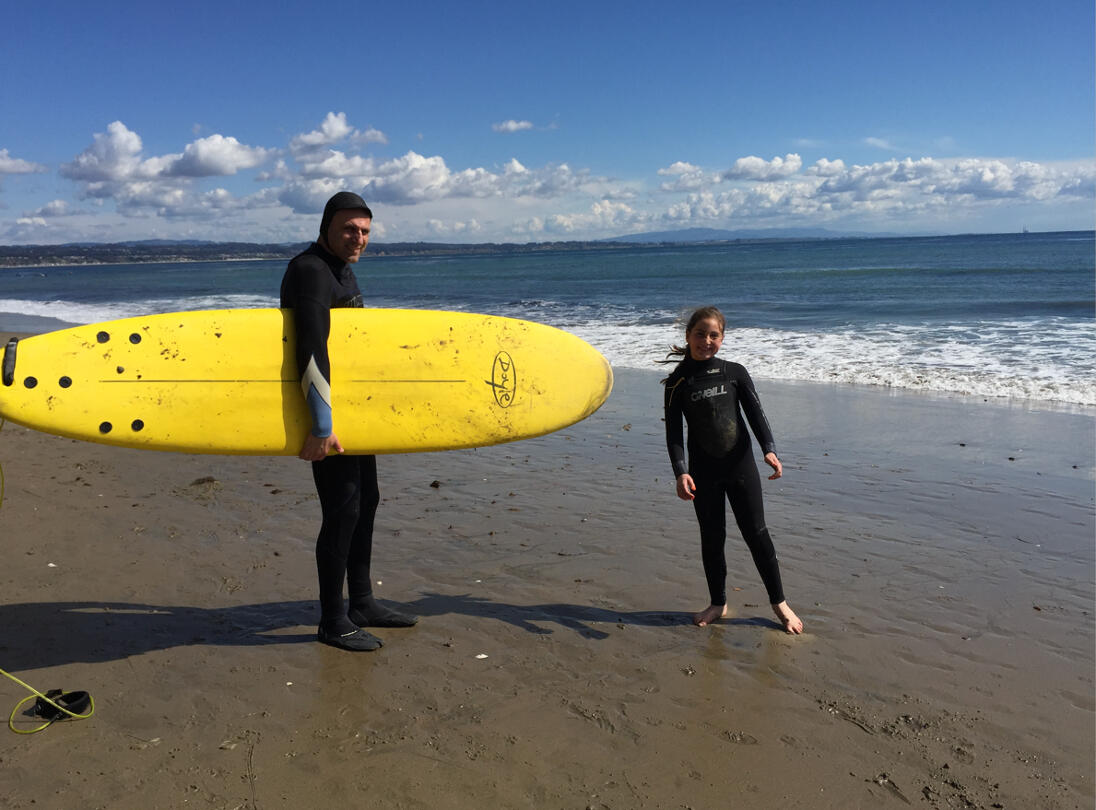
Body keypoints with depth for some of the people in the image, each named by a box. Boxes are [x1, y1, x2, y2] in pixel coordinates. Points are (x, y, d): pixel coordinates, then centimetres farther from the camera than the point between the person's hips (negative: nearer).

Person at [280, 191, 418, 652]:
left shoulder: (342, 271, 15)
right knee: (342, 510, -7)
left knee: (365, 501, 15)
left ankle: (361, 603, 28)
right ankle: (332, 622, 6)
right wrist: (322, 426, -32)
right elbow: (312, 349, -27)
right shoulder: (310, 271, -17)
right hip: (327, 412, -10)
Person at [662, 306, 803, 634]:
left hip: (741, 464, 0)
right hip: (703, 471, 0)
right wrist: (680, 471, -18)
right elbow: (673, 431, -5)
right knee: (712, 538, 9)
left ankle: (778, 602, 18)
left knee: (756, 533, 3)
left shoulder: (735, 373, 1)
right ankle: (718, 603, 25)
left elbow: (755, 413, -3)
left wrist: (769, 449, -20)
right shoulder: (677, 382, -2)